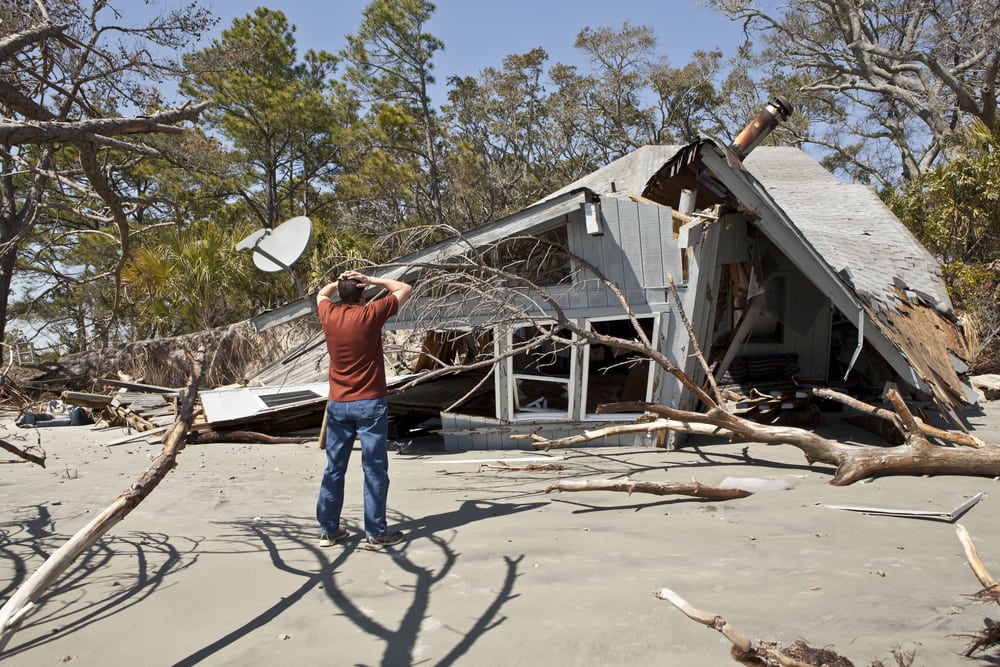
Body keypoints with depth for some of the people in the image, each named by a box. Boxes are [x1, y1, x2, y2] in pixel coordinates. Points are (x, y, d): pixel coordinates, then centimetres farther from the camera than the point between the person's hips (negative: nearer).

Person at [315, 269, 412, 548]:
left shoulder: (329, 314, 1)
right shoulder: (370, 314, -11)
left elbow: (322, 293, 26)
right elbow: (405, 289, 2)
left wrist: (339, 281, 12)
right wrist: (371, 279, 0)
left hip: (337, 404, 5)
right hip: (370, 403, -5)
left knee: (334, 468, 12)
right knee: (375, 469, 1)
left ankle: (328, 529, 20)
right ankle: (376, 532, 5)